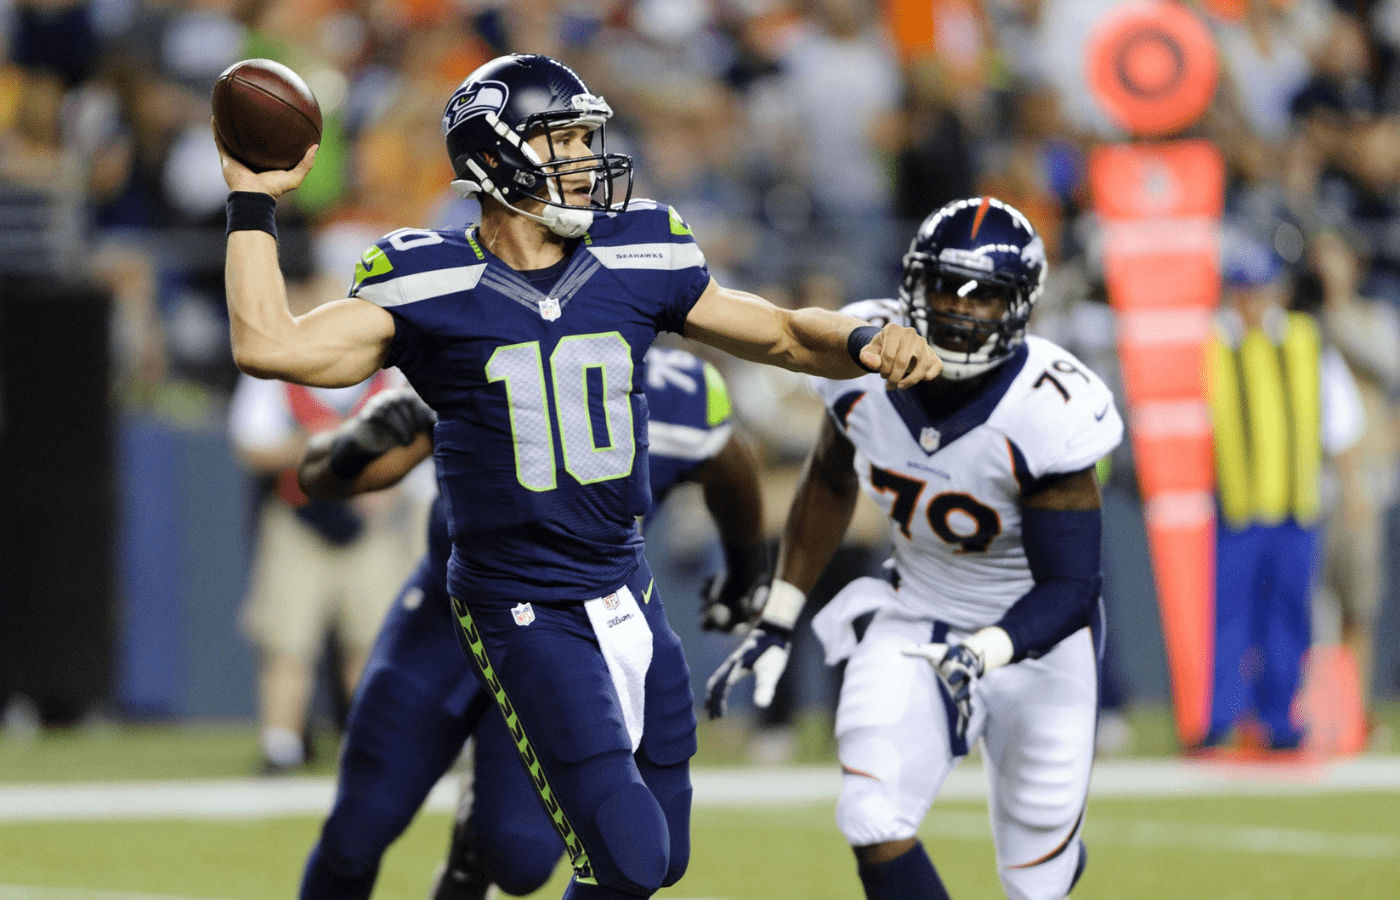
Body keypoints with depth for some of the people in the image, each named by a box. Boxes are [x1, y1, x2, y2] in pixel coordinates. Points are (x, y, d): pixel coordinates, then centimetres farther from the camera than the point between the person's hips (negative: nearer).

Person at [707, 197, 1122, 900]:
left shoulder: (1046, 414, -28)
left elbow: (1069, 589, -25)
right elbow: (831, 482, 7)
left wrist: (983, 655, -43)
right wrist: (777, 623, 6)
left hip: (1031, 635, -3)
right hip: (916, 622, 3)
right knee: (874, 823, -22)